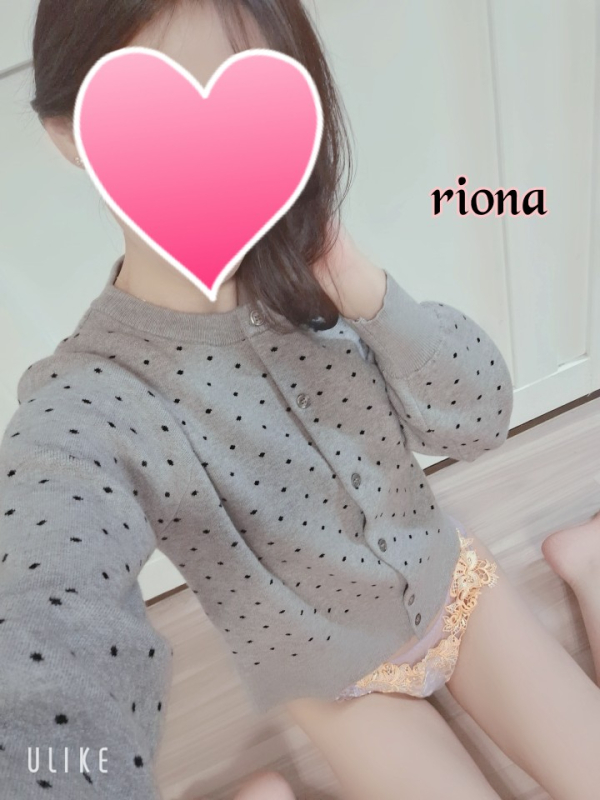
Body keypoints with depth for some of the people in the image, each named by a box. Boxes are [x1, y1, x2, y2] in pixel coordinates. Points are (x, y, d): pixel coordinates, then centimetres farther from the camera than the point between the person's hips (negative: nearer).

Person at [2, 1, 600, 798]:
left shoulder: (312, 275, -16)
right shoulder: (80, 410, -29)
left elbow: (479, 419, -15)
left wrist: (366, 290, -32)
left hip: (448, 582, 3)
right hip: (337, 682, -2)